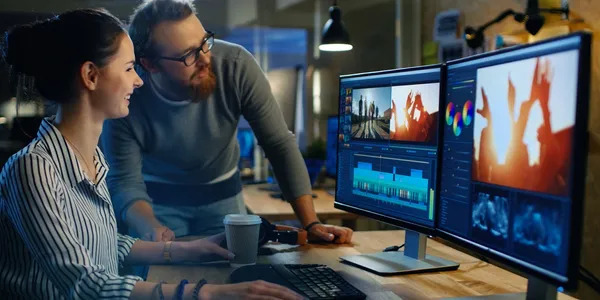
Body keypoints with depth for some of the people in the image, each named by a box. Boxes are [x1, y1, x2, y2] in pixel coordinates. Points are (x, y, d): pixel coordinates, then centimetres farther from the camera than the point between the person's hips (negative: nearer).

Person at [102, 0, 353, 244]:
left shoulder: (237, 66, -27)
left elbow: (280, 145, -21)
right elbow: (126, 182, -19)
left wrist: (311, 224, -25)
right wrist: (150, 227, -41)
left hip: (223, 195, 1)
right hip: (158, 200, -1)